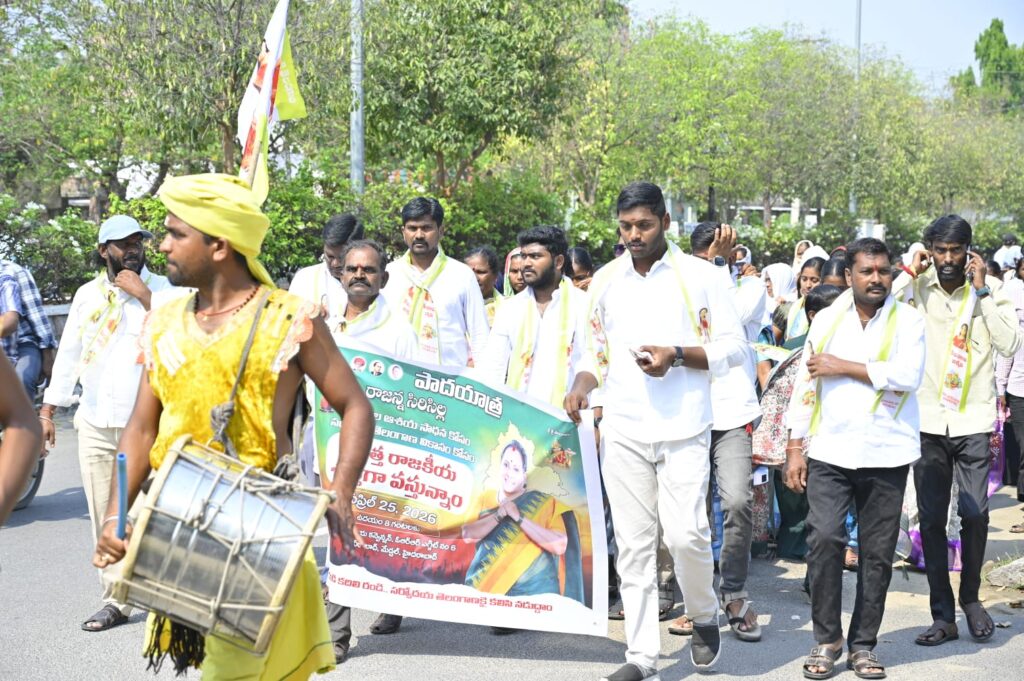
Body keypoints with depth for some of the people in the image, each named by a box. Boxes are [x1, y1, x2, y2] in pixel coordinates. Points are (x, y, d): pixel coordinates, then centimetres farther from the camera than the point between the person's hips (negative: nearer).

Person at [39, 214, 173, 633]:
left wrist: (143, 295, -16)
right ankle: (116, 601, 12)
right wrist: (48, 410, 13)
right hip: (96, 424, 4)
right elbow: (68, 355, 15)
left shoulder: (164, 290, 1)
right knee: (106, 519, 5)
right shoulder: (88, 295, 12)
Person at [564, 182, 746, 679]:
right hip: (623, 430, 3)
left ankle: (704, 617, 20)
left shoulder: (699, 275, 0)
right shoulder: (606, 280, 10)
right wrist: (583, 385, -4)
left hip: (684, 428, -3)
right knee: (633, 544, 4)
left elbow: (734, 347, 0)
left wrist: (678, 355, -15)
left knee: (685, 534, -11)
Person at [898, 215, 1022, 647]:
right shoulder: (917, 287, 1)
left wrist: (982, 291, -12)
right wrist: (910, 274, -10)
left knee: (975, 514, -5)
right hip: (928, 421, 1)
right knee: (931, 519, 4)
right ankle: (943, 616, 14)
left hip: (974, 420, -1)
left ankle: (970, 597, 20)